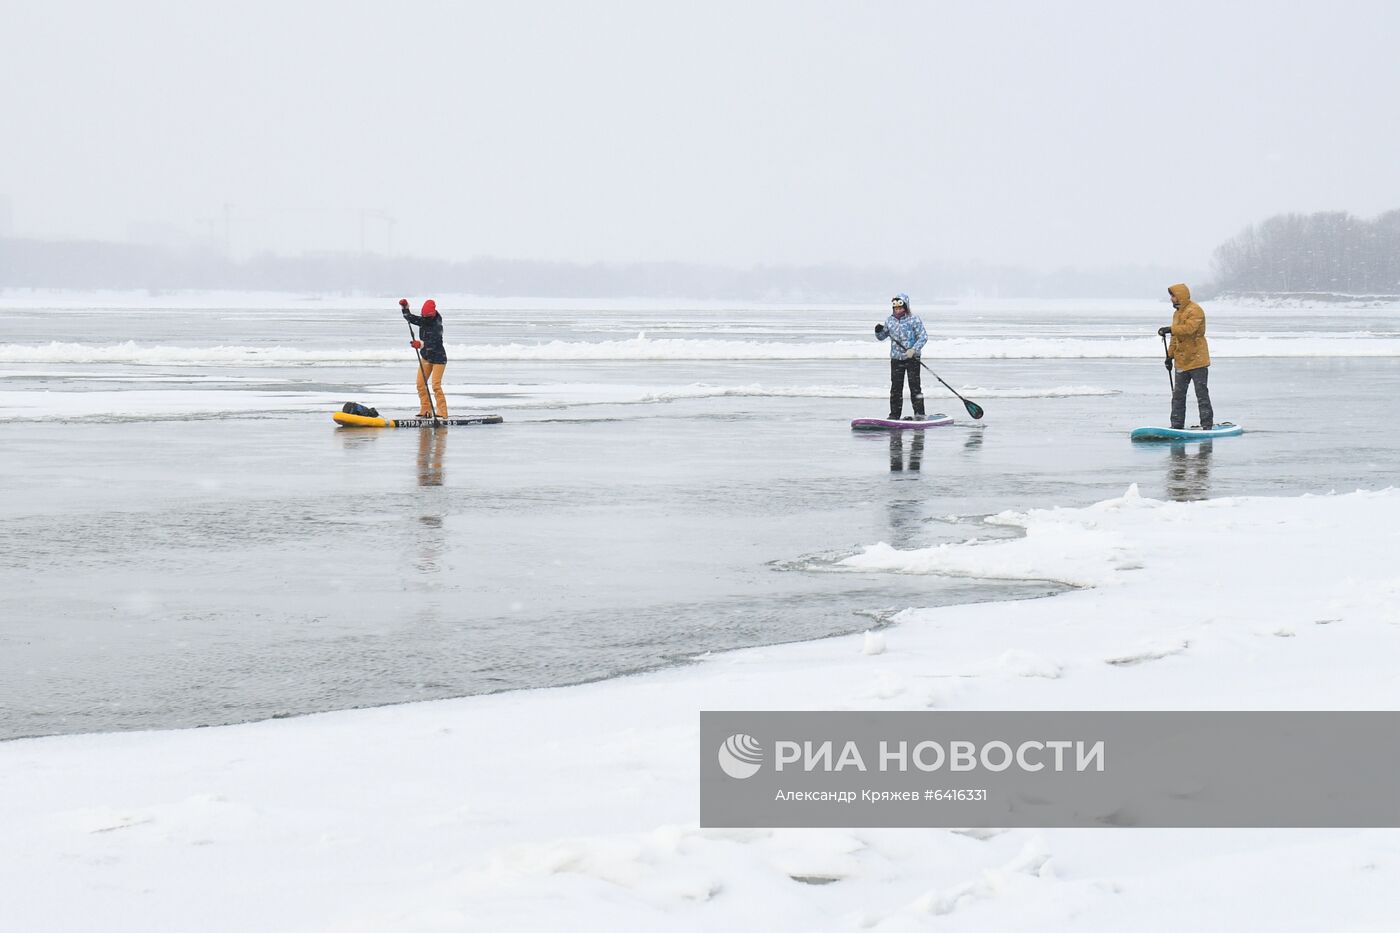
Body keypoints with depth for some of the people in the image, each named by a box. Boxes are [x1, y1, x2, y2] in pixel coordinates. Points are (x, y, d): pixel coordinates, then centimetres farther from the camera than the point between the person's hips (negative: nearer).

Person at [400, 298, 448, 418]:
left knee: (436, 386, -15)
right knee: (420, 384, 4)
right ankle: (426, 411, 12)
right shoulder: (423, 321, -1)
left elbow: (433, 343, -36)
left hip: (438, 358, -8)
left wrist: (421, 344, -52)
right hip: (426, 357, 8)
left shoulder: (437, 326, -23)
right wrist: (405, 307, -8)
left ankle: (442, 413, -14)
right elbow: (410, 318, 9)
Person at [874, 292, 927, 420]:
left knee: (914, 385, -4)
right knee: (895, 387, 5)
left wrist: (913, 349, -23)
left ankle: (919, 413, 1)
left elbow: (923, 336, -12)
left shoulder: (913, 319, -8)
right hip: (896, 358, 5)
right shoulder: (890, 321, 8)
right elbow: (882, 337, 16)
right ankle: (894, 414, 11)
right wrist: (879, 331, -7)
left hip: (912, 358, -5)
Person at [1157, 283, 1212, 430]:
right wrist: (1170, 355, 16)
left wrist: (1170, 329, -29)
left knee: (1202, 394, -3)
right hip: (1182, 362, 9)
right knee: (1178, 395, 8)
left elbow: (1188, 329, -29)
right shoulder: (1177, 313, 17)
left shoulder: (1195, 311, -12)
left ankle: (1207, 425, 1)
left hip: (1197, 361, -9)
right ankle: (1177, 425, 13)